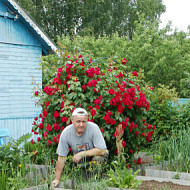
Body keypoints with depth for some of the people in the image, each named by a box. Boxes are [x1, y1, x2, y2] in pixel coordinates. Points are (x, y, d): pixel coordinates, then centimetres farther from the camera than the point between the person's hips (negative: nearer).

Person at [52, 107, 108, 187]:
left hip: (96, 154, -3)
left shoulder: (93, 128, -29)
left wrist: (82, 154, -31)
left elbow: (102, 150, -29)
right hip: (80, 159, 3)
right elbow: (61, 157, -14)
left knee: (97, 159, -34)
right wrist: (57, 179, -12)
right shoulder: (65, 133, -22)